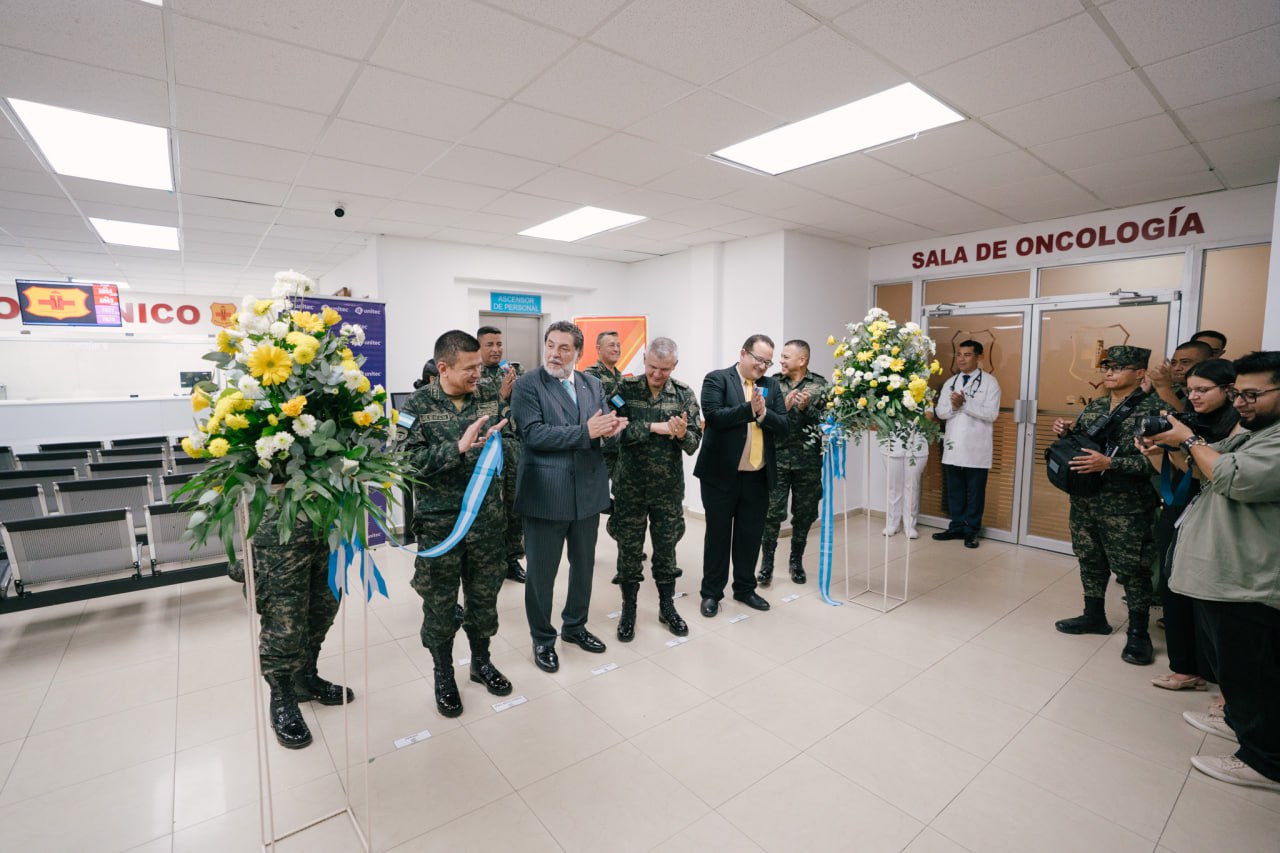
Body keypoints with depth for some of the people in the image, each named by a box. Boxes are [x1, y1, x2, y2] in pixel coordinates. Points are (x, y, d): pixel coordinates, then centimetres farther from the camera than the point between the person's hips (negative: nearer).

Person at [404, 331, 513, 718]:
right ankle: (443, 675, 33)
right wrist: (460, 447, -24)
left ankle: (481, 661, 39)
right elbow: (411, 460, -15)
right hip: (439, 522, -3)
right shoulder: (418, 404, -7)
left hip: (487, 518, 3)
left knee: (484, 595, 16)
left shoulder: (490, 399, 3)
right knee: (440, 603, 11)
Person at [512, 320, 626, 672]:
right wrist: (585, 431, -23)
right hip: (545, 493, -5)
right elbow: (534, 434, -19)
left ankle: (575, 625, 42)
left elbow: (601, 429, 7)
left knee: (584, 565, 20)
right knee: (541, 572, 9)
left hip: (587, 491, 6)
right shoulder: (527, 385, -8)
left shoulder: (592, 384, 9)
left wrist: (609, 429, -18)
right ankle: (542, 639, 30)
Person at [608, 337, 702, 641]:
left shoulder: (684, 394, -2)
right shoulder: (625, 388, -5)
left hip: (668, 487, 1)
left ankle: (667, 606, 32)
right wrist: (654, 427, -24)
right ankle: (628, 609, 28)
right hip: (630, 485, -1)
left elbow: (694, 443, -6)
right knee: (629, 548, 10)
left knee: (666, 547, 13)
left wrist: (683, 434, -27)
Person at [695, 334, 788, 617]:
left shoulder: (771, 386, 9)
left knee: (751, 535, 14)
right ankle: (711, 592, 23)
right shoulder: (717, 379, -5)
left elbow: (783, 426, 1)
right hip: (722, 474, -4)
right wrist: (749, 409, -24)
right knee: (718, 534, 9)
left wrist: (763, 413, -16)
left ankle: (745, 588, 31)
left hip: (758, 476, 4)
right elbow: (713, 416, -19)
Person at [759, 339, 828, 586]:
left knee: (804, 514, 10)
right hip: (777, 458, 0)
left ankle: (796, 561, 27)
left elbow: (824, 421, -2)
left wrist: (806, 408, -18)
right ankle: (767, 563, 10)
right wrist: (784, 406, -15)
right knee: (773, 512, -3)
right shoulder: (774, 383, 4)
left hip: (808, 460, 0)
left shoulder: (819, 384, 2)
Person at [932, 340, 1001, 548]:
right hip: (953, 446, 4)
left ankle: (971, 530, 16)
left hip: (976, 448, -4)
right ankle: (957, 527, 22)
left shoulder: (989, 382, -3)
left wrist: (965, 403, -18)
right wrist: (953, 407, -16)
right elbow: (940, 412, 4)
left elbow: (991, 414, -13)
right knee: (954, 491, 11)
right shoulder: (950, 383, 11)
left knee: (975, 493, 6)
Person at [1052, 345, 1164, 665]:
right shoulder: (1094, 406, 10)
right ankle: (1094, 615, 32)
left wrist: (1109, 463, -25)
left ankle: (1138, 633, 17)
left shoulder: (1152, 408, -9)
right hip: (1085, 499, 7)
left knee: (1131, 568, 2)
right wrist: (1064, 432, -2)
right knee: (1090, 559, 16)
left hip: (1126, 506, -6)